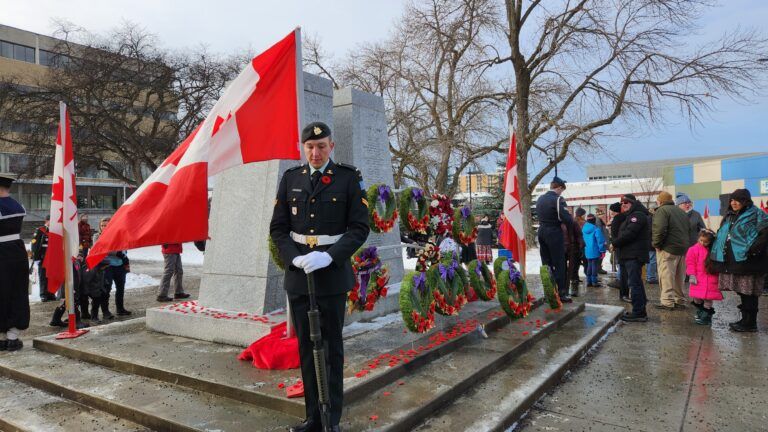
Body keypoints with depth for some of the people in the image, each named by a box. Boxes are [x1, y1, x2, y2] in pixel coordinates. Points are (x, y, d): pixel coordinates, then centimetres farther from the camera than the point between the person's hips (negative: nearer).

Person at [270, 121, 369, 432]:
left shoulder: (349, 177, -1)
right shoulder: (290, 179, 7)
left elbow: (359, 227, -6)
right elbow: (278, 228, 6)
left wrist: (329, 256, -19)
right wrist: (294, 258, -11)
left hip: (332, 272, -3)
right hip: (298, 272, 3)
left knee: (331, 348, 5)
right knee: (306, 347, 10)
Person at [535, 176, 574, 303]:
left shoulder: (540, 199, 9)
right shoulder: (558, 199, -15)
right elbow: (567, 219, -20)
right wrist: (571, 221, 1)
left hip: (541, 232, 7)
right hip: (554, 233, -7)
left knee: (546, 264, 12)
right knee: (559, 264, 0)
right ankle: (560, 293, 3)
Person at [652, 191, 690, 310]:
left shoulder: (662, 210, -10)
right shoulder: (681, 211, 18)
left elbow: (660, 229, -22)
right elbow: (687, 229, 17)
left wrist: (656, 244, -12)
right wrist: (684, 243, 16)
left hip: (668, 248, -8)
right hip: (683, 248, 8)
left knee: (666, 276, -4)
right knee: (679, 277, 15)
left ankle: (667, 302, -3)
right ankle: (680, 300, 23)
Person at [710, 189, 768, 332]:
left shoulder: (756, 214, -6)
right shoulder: (729, 216, 19)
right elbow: (723, 235, 27)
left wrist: (753, 249, -22)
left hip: (747, 261, -8)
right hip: (732, 261, 8)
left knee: (749, 293, -3)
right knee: (742, 292, 14)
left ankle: (750, 323, 4)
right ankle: (745, 319, 23)